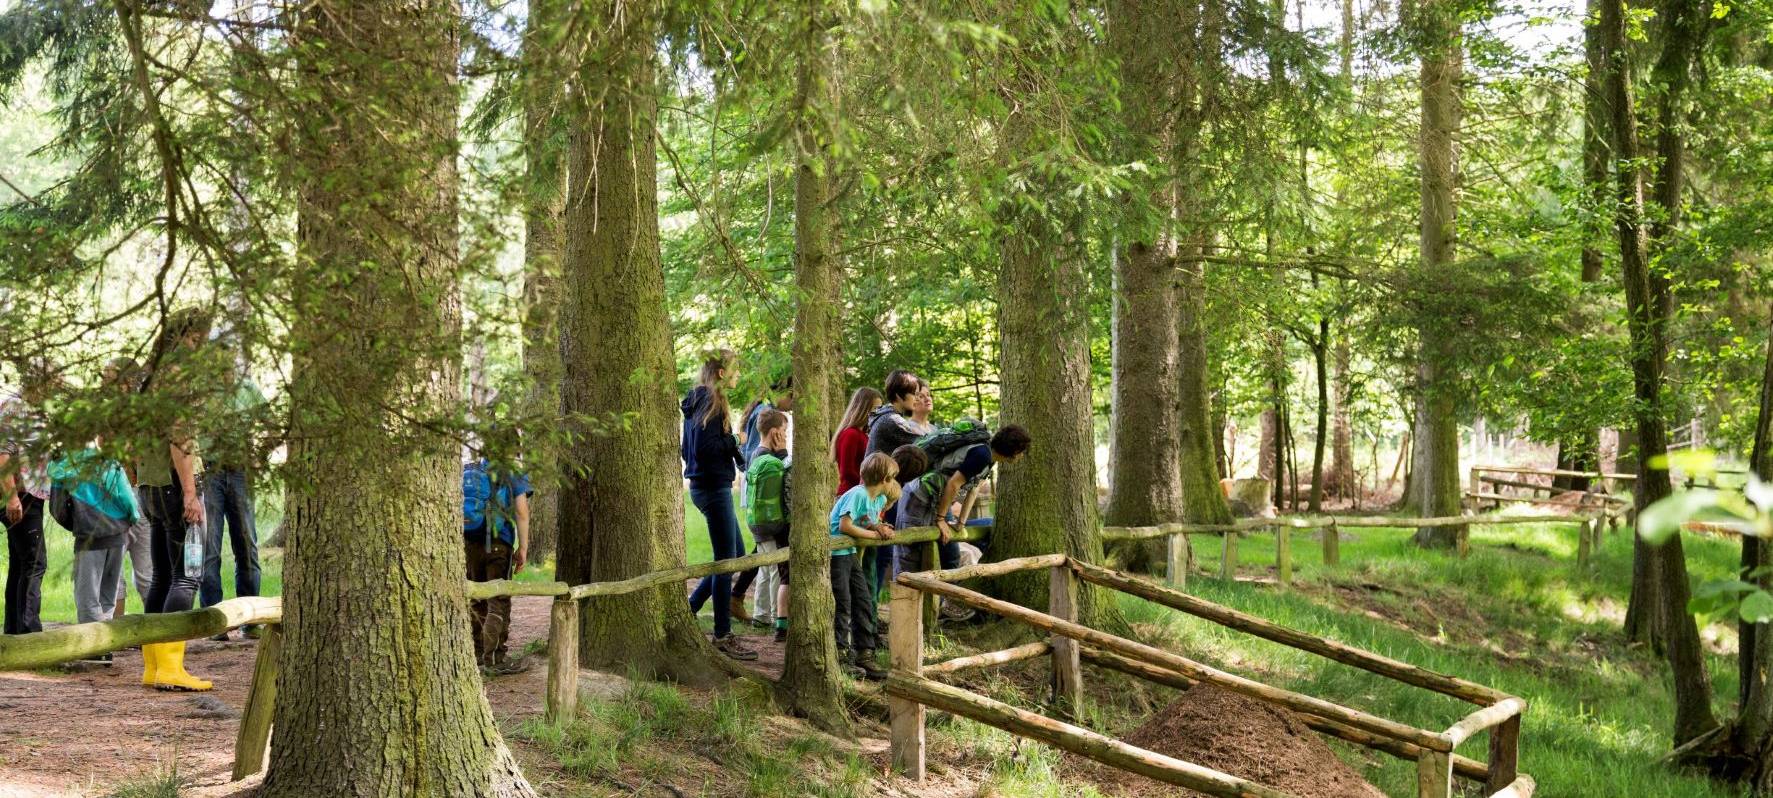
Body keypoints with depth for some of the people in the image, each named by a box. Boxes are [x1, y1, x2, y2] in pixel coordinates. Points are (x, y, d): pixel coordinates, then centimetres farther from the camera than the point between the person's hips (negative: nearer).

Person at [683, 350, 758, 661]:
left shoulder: (699, 401, 14)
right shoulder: (710, 402, -16)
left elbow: (690, 448, 19)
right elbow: (705, 446, -25)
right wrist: (734, 441, -12)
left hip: (705, 485, 10)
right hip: (713, 487, -10)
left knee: (735, 553, 17)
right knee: (726, 560, -4)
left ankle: (689, 608, 20)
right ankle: (723, 635, 2)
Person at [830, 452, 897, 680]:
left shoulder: (879, 499, 5)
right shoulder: (857, 495, -21)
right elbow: (845, 526, -26)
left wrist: (879, 526, -5)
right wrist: (875, 534, -18)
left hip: (850, 552, 9)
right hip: (835, 552, -9)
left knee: (864, 600, 8)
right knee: (843, 604, -6)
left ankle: (864, 654, 13)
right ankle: (841, 656, 2)